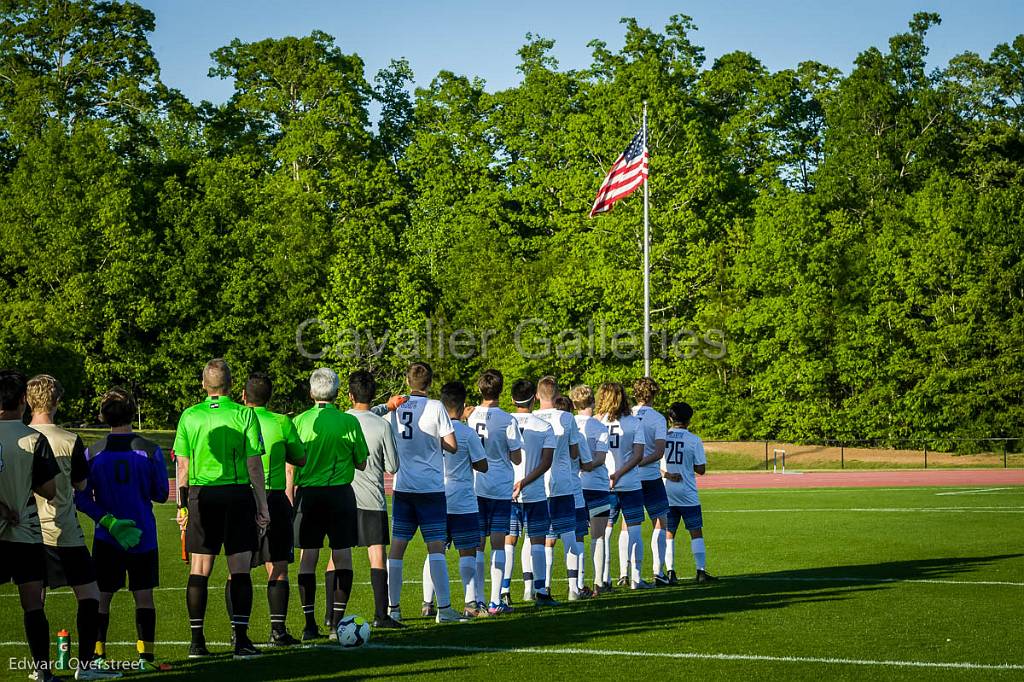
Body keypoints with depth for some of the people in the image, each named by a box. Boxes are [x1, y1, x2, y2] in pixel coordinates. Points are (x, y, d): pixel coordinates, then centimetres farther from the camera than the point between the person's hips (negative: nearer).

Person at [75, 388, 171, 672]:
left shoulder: (92, 452, -3)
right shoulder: (150, 450, -7)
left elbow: (81, 499, -6)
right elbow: (161, 494, 0)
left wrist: (107, 520, -8)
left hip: (106, 539, 1)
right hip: (144, 536, -1)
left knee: (102, 596, 9)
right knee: (144, 595, 6)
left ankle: (97, 656, 9)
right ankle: (146, 656, 4)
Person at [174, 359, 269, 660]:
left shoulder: (189, 416, 3)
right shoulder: (244, 415, -3)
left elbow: (182, 466, 4)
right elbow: (254, 465, -4)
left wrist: (182, 505, 12)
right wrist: (263, 505, 2)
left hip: (201, 496, 2)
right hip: (237, 495, -2)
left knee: (198, 571, 6)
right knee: (240, 571, 1)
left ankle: (197, 641, 8)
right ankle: (241, 640, -1)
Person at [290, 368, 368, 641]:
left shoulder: (300, 421, -1)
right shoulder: (349, 422, -4)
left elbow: (291, 466, 1)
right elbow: (361, 463, 4)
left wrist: (290, 499, 11)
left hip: (308, 494, 1)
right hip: (340, 493, -1)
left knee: (308, 558, 4)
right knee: (342, 557, 5)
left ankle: (310, 623, 3)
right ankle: (337, 621, 1)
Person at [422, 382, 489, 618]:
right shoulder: (467, 433, -10)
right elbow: (482, 466, -4)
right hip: (463, 502, -4)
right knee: (467, 552, -1)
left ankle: (427, 602, 10)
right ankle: (471, 604, -4)